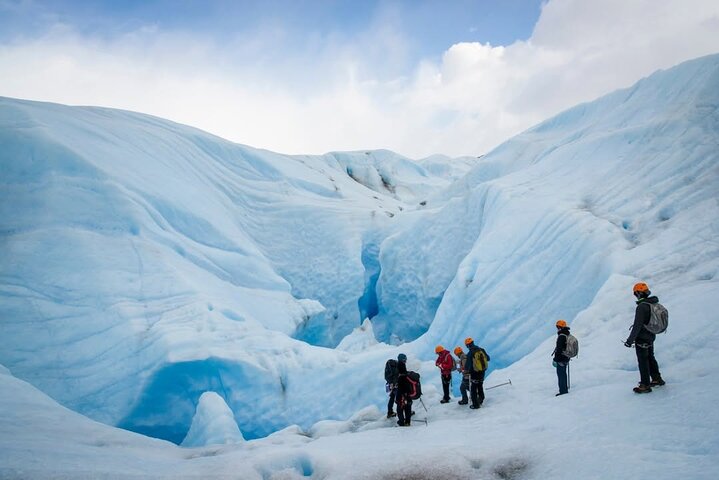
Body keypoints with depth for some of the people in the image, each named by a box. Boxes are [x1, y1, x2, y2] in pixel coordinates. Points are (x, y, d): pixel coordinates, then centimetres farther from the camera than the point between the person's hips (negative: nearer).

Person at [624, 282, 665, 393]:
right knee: (650, 358, 23)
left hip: (642, 338, -9)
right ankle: (657, 379, 36)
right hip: (651, 336, 9)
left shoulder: (641, 307, -25)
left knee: (643, 361, 1)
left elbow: (637, 326, -26)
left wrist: (630, 340, -21)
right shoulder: (655, 304, 2)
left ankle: (645, 385, 8)